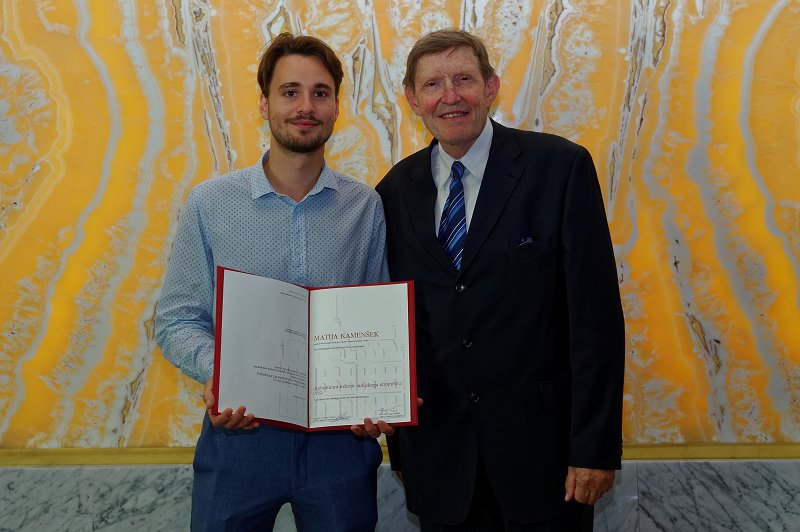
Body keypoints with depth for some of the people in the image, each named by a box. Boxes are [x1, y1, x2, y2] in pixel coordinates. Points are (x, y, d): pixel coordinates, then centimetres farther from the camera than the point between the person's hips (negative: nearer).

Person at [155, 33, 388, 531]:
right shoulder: (209, 203, -2)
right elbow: (177, 320, 0)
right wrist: (216, 369, -19)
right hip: (239, 430, 0)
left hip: (340, 438, 1)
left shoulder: (366, 206, 1)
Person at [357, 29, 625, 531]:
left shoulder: (560, 167, -8)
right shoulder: (396, 191, 4)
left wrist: (596, 447, -12)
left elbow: (596, 315, -10)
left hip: (541, 442, -3)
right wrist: (380, 405, -1)